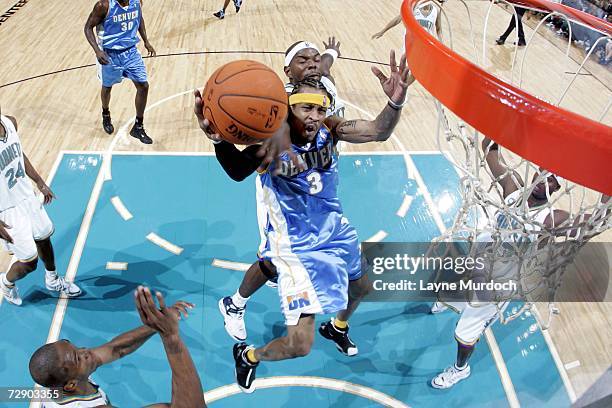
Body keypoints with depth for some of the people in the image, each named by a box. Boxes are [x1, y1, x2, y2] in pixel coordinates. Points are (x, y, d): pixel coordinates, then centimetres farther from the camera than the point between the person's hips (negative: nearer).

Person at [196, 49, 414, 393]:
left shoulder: (330, 128, -12)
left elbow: (379, 132, -26)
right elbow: (238, 170, -42)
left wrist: (396, 102, -47)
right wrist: (218, 139, -64)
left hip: (335, 231, 7)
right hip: (296, 245, -6)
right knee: (300, 345, -10)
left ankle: (337, 326, 66)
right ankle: (248, 355, 25)